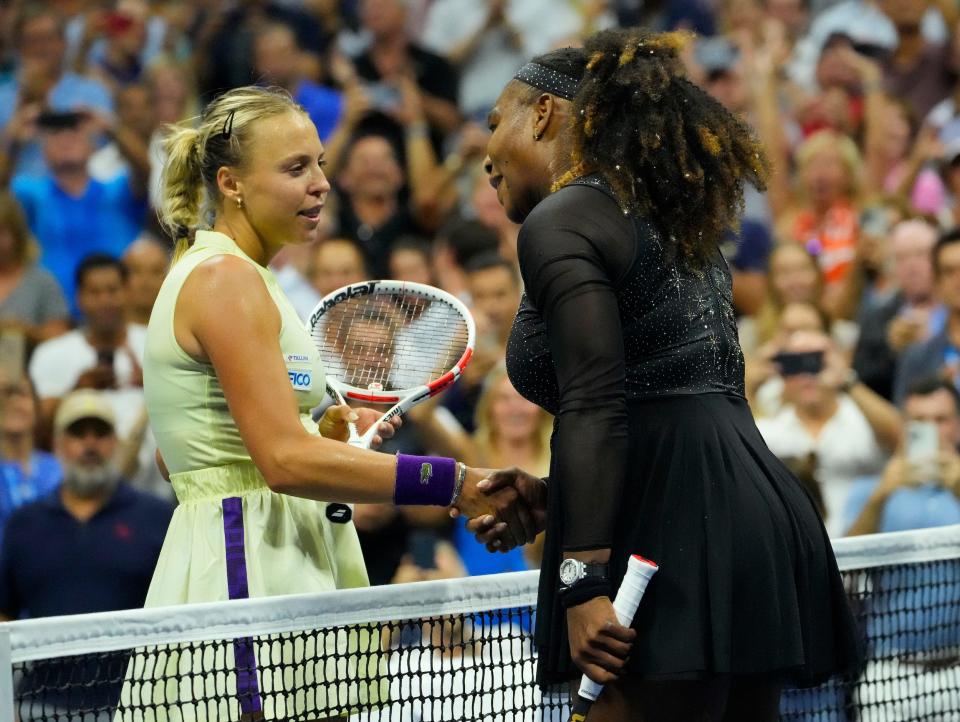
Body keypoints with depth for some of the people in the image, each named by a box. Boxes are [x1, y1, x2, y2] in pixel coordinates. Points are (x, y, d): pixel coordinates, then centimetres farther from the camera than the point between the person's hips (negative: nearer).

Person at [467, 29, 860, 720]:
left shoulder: (561, 221, -5)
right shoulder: (674, 226, 23)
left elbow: (595, 407, -16)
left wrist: (583, 582, -21)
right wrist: (557, 498, 22)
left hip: (683, 540, -9)